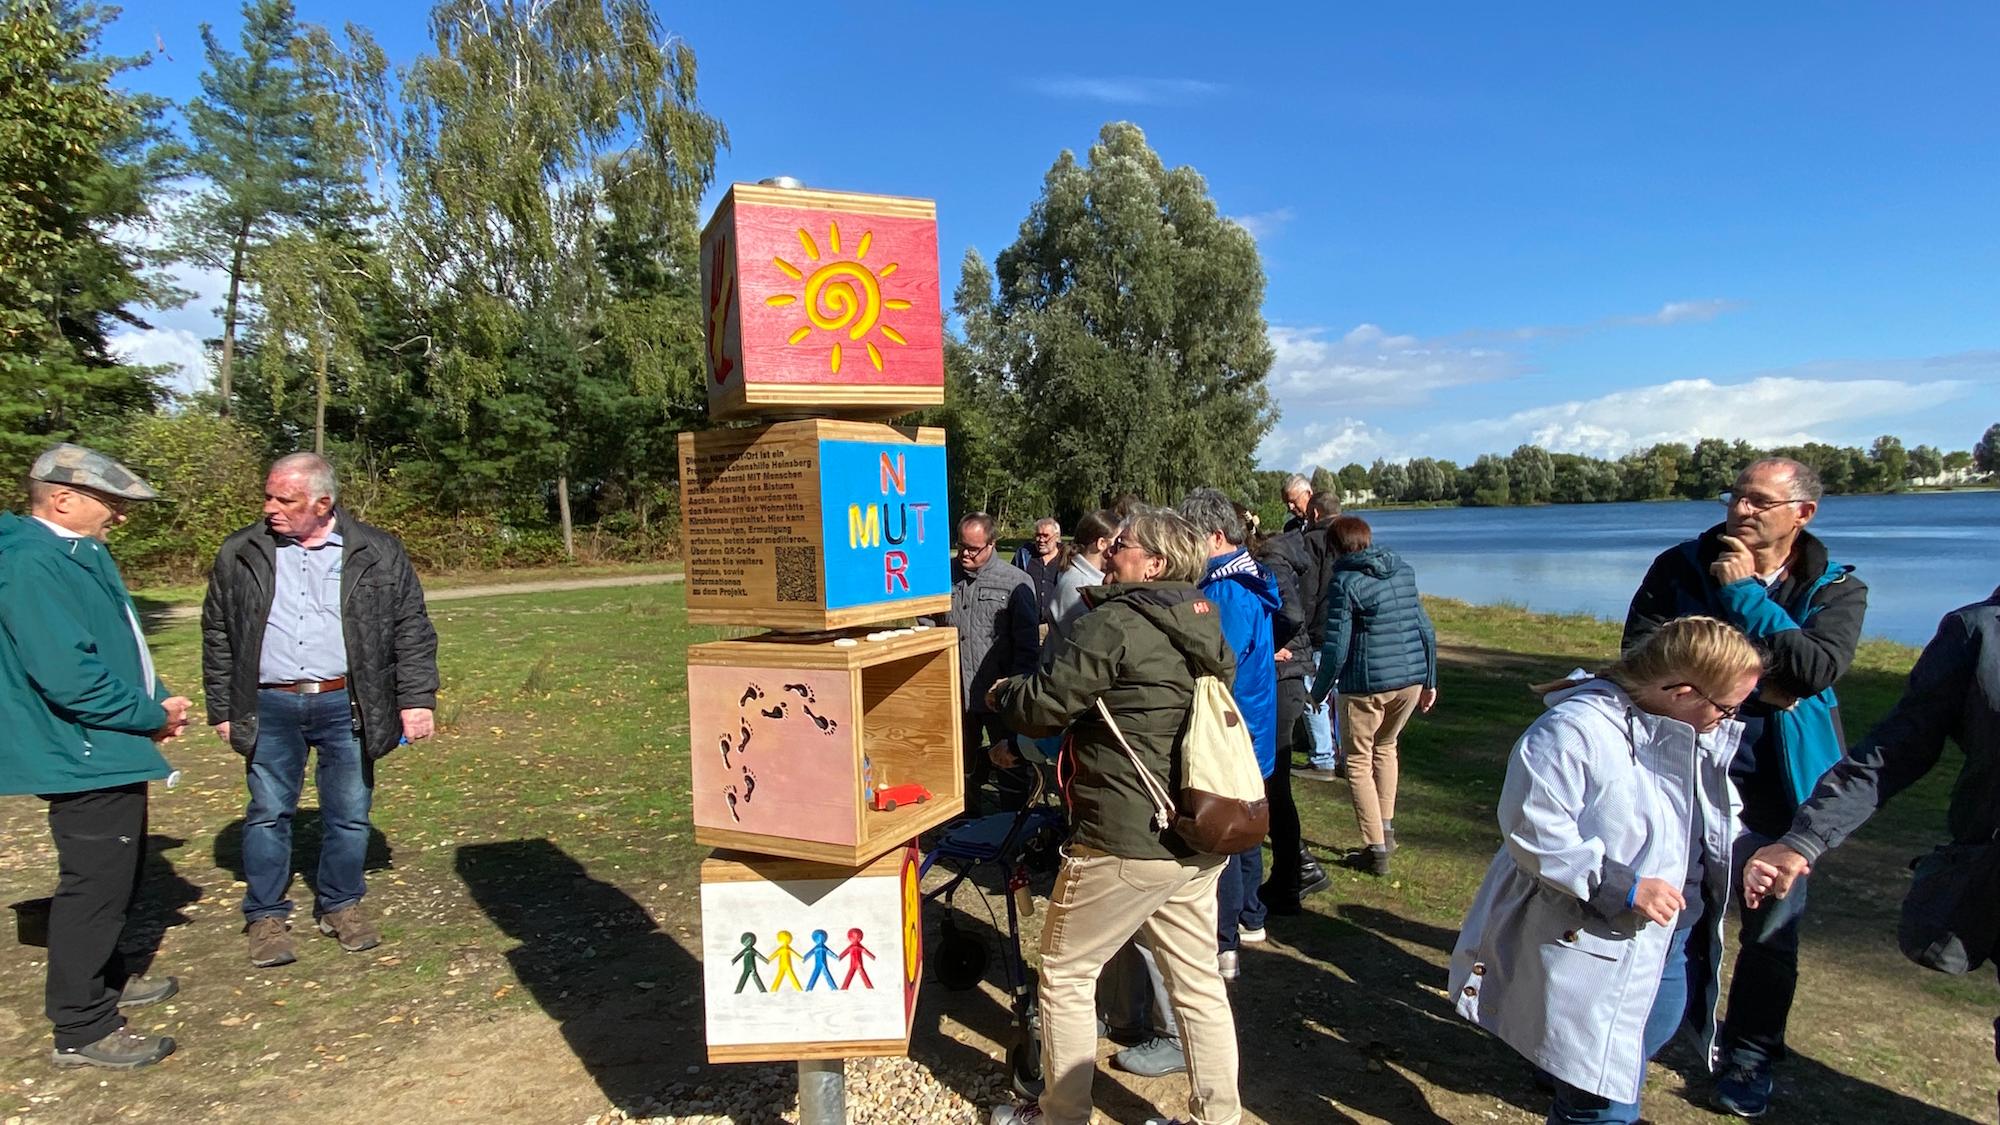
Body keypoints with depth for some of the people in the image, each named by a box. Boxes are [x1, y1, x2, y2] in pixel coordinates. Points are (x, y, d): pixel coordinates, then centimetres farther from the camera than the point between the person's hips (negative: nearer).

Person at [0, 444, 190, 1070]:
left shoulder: (78, 554, 11)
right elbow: (69, 677, -28)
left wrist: (156, 706, 2)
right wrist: (154, 717, -15)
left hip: (110, 755, 11)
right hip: (87, 759, -11)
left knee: (115, 879, 23)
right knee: (95, 888, -1)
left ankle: (104, 980, 40)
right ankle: (81, 1030, 12)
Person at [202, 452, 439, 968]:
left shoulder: (378, 553, 1)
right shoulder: (240, 555, 5)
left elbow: (412, 630, 2)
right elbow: (218, 637, 11)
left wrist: (416, 699, -4)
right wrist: (222, 709, 8)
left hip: (347, 705, -1)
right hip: (269, 708, 1)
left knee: (350, 814, 7)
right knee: (269, 813, 7)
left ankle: (341, 905, 25)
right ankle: (266, 916, 23)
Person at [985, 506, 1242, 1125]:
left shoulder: (1114, 623, -16)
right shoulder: (1205, 627, 9)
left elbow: (1039, 707, -15)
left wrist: (1001, 692, 8)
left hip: (1124, 843, -8)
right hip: (1198, 841, 8)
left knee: (1065, 974, 11)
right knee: (1199, 981, 18)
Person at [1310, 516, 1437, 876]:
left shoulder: (1345, 582, -9)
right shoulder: (1404, 571, 9)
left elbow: (1336, 647, -13)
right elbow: (1426, 630, 11)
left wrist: (1319, 691, 0)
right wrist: (1429, 681, 20)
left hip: (1367, 685, -6)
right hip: (1412, 678, 6)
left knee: (1358, 762, 9)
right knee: (1386, 747, 27)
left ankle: (1377, 850, 8)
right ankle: (1386, 829, 32)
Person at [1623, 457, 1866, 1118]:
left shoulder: (1836, 590, -4)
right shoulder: (1682, 566, -3)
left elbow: (1814, 667, -22)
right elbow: (1642, 650, -14)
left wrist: (1743, 593, -18)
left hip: (1779, 779, 0)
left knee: (1772, 925, 12)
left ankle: (1750, 1056, 32)